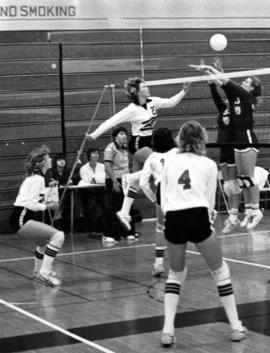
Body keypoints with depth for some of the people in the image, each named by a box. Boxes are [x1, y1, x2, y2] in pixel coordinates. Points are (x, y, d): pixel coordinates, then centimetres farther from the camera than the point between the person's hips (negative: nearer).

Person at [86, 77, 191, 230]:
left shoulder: (152, 102, 1)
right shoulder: (132, 109, -18)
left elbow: (171, 102, 14)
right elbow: (112, 121, -18)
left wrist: (184, 91, 1)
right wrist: (94, 134, -22)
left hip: (147, 143, 7)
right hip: (138, 144, -7)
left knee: (137, 181, 7)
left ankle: (124, 212, 10)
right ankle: (128, 179, -7)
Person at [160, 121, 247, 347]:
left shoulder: (170, 162, 18)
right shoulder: (208, 164, 13)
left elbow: (164, 199, 14)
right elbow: (210, 201, 13)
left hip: (173, 219, 2)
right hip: (198, 217, -2)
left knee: (176, 273, 21)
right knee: (220, 270, 16)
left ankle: (168, 330, 7)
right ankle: (236, 327, 16)